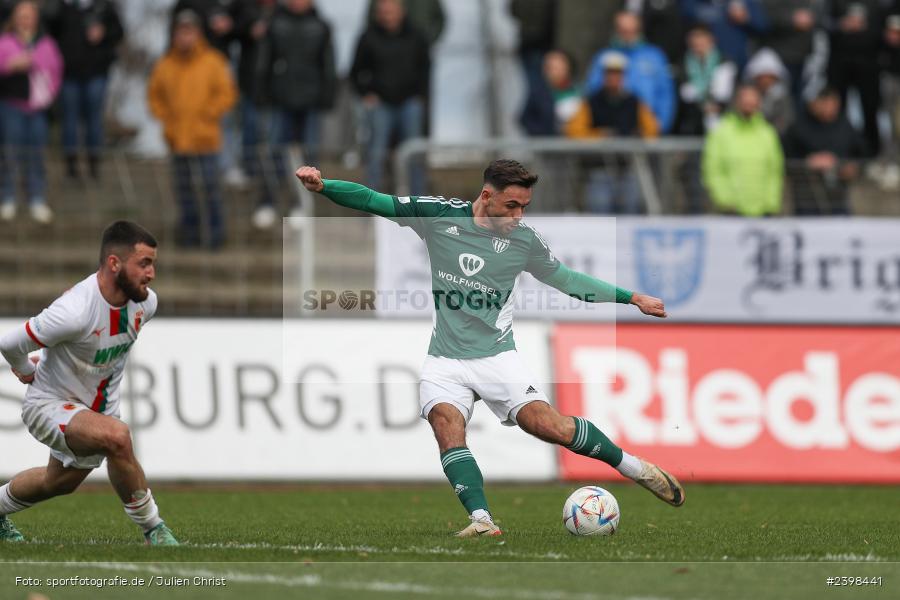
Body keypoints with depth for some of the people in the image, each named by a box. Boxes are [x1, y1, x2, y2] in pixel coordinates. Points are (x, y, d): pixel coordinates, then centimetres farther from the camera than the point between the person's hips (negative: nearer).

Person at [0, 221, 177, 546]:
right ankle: (152, 530, -18)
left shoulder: (145, 302, -11)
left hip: (97, 407, 8)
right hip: (48, 406, -8)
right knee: (116, 436, -33)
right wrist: (27, 371, -3)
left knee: (60, 482, 25)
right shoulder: (75, 311, -35)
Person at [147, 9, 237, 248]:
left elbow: (227, 94, -1)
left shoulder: (212, 63, -2)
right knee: (183, 186, 8)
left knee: (210, 184, -8)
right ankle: (190, 228, 16)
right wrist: (165, 117, 5)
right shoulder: (165, 66, 7)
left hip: (204, 137, -4)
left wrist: (207, 115, -7)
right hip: (177, 139, 4)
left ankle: (215, 228, -2)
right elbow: (154, 95, 18)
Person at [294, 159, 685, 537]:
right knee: (447, 426, -26)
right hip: (445, 360, 1)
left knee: (548, 425, -17)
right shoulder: (440, 216, -4)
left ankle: (634, 467, 3)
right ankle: (482, 520, -34)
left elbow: (567, 280, 14)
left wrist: (632, 298, 13)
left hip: (496, 356, -1)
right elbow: (373, 201, -2)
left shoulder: (524, 239, 0)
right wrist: (322, 186, -16)